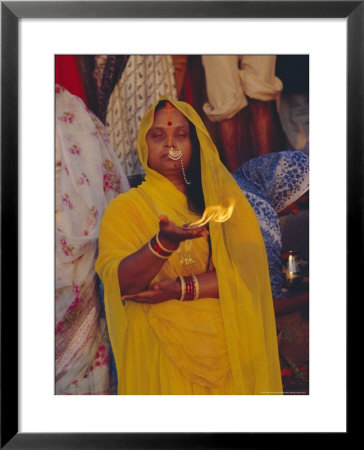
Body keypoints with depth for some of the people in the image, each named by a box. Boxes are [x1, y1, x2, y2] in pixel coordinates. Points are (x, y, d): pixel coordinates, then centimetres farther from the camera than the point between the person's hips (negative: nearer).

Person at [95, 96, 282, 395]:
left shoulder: (225, 197, 5)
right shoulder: (124, 208, -1)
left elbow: (250, 267, -8)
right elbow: (120, 283, -15)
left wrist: (180, 289, -17)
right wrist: (163, 242, -31)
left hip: (229, 352, 2)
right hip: (159, 358, -2)